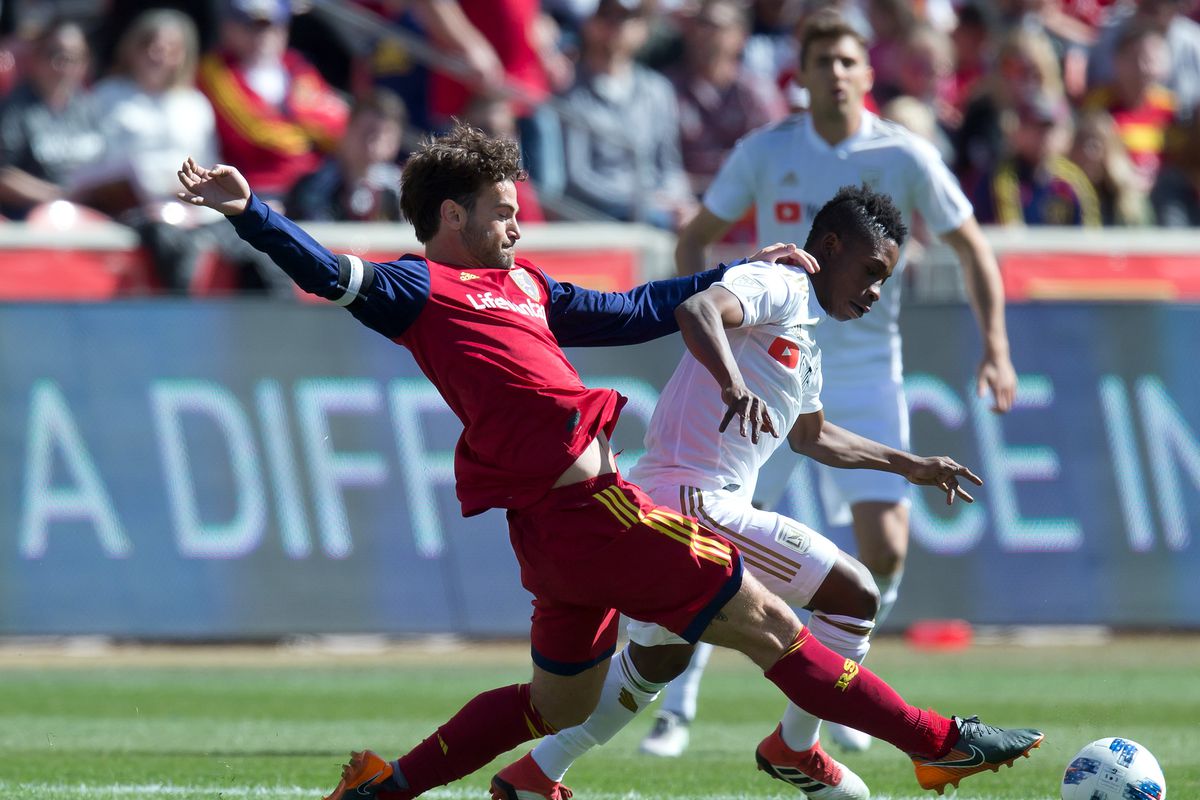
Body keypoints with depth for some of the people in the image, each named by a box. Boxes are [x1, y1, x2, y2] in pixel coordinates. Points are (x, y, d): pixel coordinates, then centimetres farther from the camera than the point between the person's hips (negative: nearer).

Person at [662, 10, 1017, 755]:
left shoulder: (905, 157, -5)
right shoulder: (764, 152, -3)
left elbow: (973, 248, 3)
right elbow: (695, 239, 6)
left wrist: (996, 348, -7)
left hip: (866, 374, 0)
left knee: (885, 551, -9)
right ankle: (674, 708, 5)